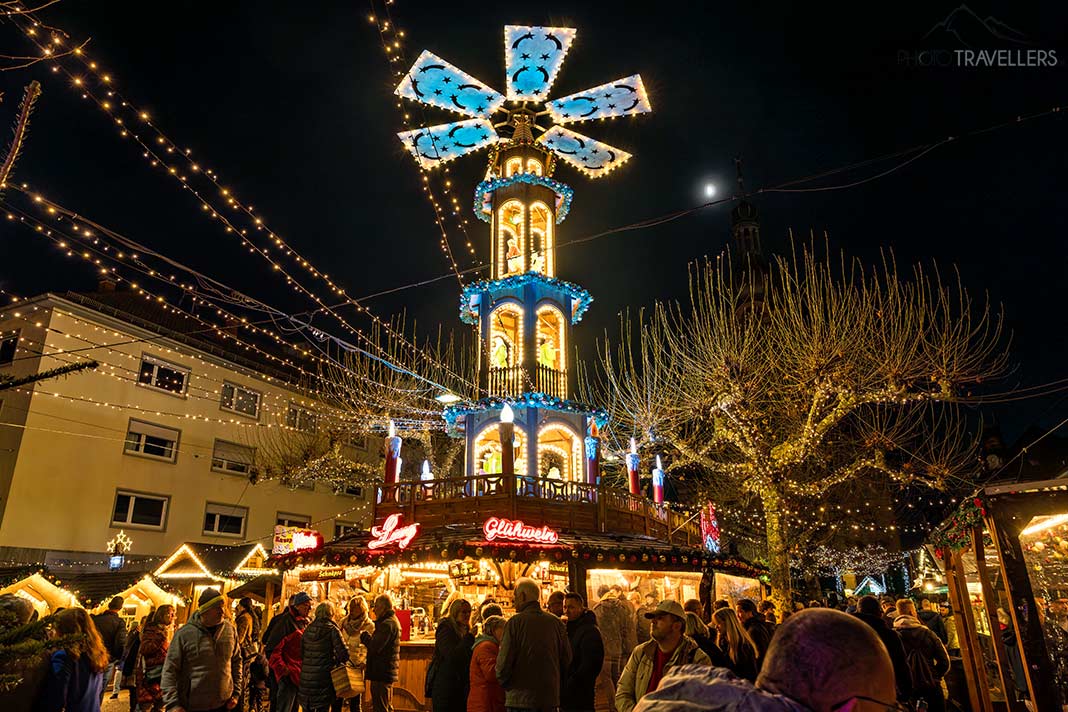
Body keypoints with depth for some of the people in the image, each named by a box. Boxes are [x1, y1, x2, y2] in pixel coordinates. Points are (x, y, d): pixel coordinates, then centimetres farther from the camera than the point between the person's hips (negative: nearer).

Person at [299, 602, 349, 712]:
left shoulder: (308, 628, 7)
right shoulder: (332, 629, -9)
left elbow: (301, 651, 9)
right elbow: (343, 653, -14)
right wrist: (337, 662, 5)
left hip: (306, 676, 5)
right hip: (324, 677, -5)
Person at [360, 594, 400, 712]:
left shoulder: (387, 624, -19)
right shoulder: (393, 621, 16)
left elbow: (375, 647, -24)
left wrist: (364, 635, -9)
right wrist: (368, 637, 3)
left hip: (381, 672, -11)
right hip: (389, 671, 11)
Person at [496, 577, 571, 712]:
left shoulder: (514, 622, -11)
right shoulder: (557, 622, 2)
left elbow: (504, 662, -13)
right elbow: (567, 659, 7)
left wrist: (503, 683, 6)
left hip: (520, 700, -4)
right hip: (551, 698, 4)